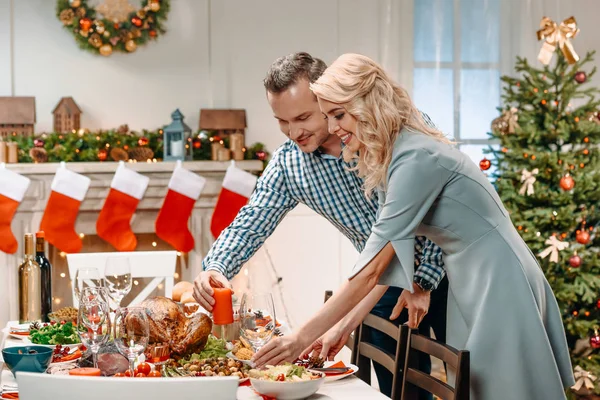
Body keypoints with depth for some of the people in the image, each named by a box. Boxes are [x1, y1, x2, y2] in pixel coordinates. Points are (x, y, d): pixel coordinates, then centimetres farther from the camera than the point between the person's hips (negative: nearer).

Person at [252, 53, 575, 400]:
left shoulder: (416, 160, -24)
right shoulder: (387, 159, 4)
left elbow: (372, 268, -25)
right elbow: (389, 259, 4)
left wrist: (303, 338, -23)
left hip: (499, 284, -9)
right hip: (470, 285, 9)